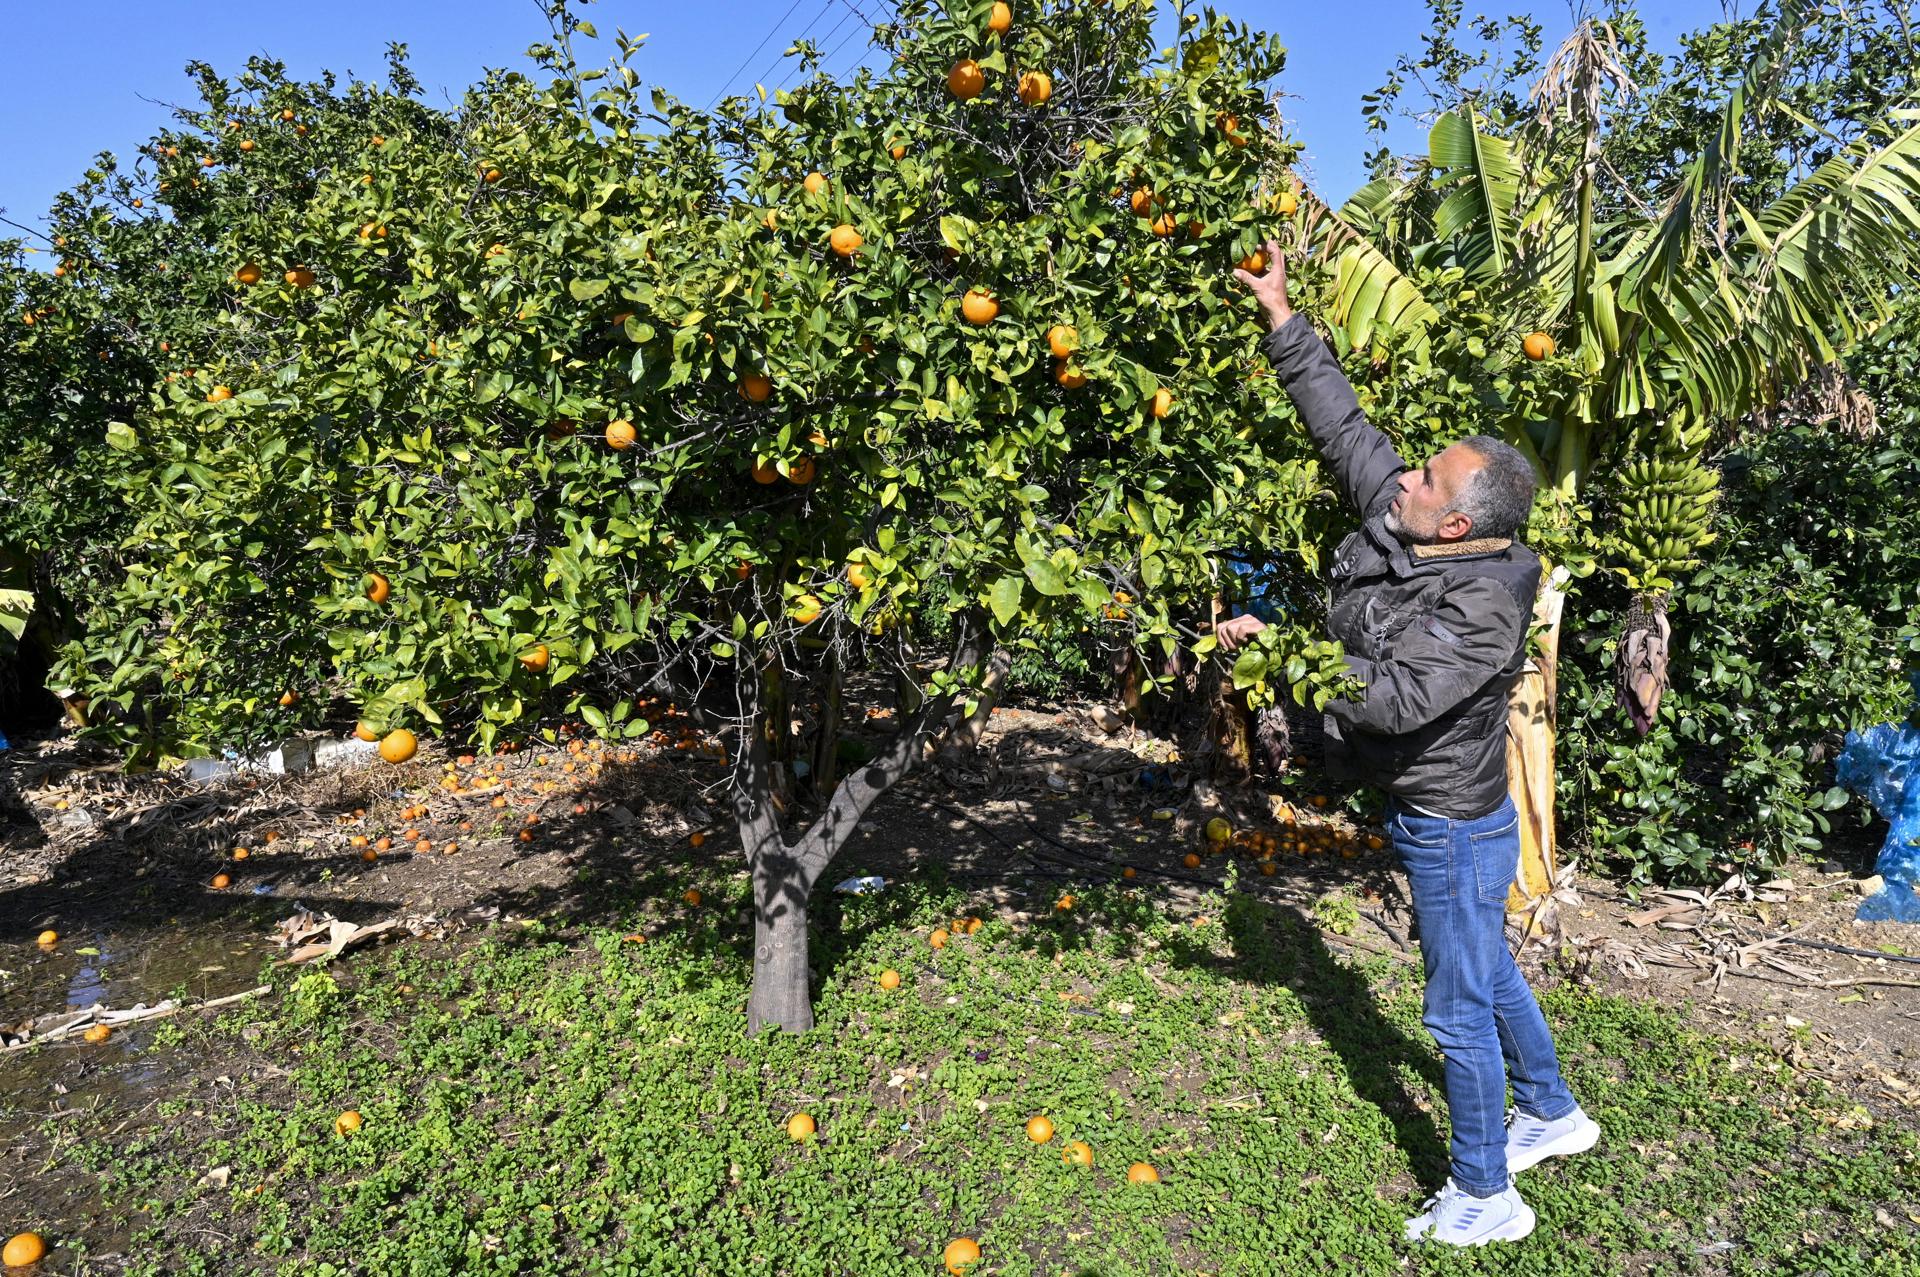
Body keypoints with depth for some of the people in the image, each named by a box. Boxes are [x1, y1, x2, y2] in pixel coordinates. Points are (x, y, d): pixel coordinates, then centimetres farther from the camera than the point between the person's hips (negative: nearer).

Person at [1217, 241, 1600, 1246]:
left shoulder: (1483, 607, -28)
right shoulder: (1397, 517, -6)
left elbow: (1393, 698, -36)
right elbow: (1342, 422, 0)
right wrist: (1282, 317, -1)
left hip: (1454, 829, -9)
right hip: (1430, 814, 9)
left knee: (1460, 1011, 6)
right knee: (1488, 973, 26)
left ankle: (1483, 1197, 26)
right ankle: (1554, 1114, 48)